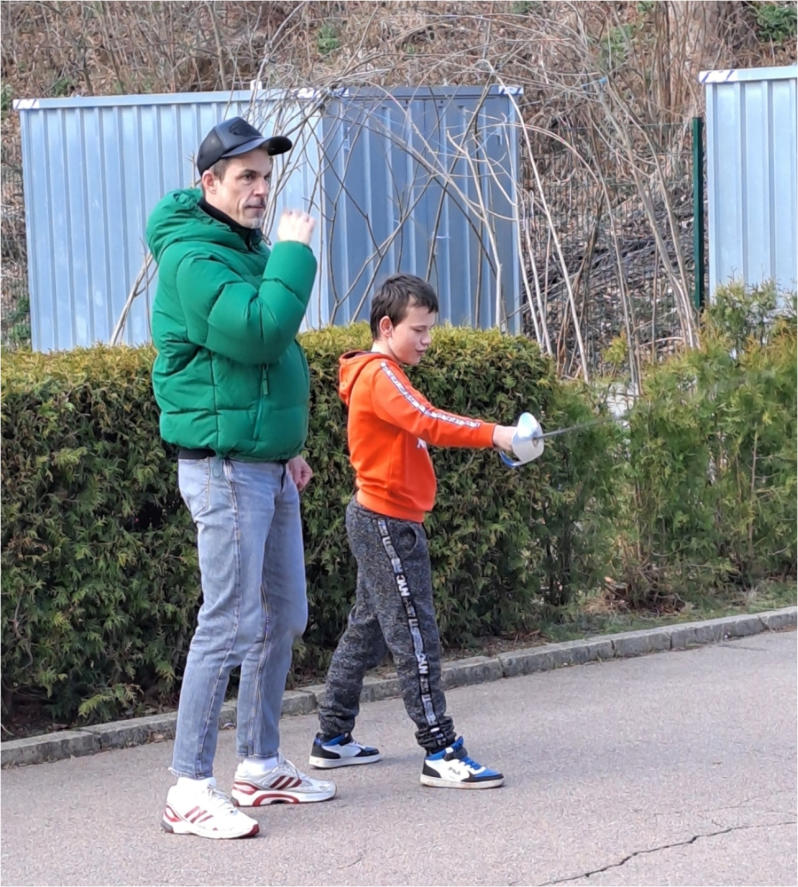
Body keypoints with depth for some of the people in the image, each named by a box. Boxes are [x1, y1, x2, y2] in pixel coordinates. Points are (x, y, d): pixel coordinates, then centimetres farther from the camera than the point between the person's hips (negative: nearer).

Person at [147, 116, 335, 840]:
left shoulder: (247, 249, 16)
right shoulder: (192, 258, -15)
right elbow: (259, 331, -29)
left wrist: (289, 445, 22)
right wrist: (294, 254, -19)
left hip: (267, 465, 10)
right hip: (223, 462, -10)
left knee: (283, 618, 14)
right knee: (230, 626, -11)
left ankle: (262, 765, 25)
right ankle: (190, 788, -8)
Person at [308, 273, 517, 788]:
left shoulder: (385, 375, 17)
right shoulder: (380, 375, -16)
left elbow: (416, 427, 16)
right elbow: (426, 422, -31)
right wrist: (492, 434, -35)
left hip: (383, 522, 11)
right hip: (389, 523, -11)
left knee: (368, 630, 16)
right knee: (415, 636, -10)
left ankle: (333, 739, 23)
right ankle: (441, 753, -11)